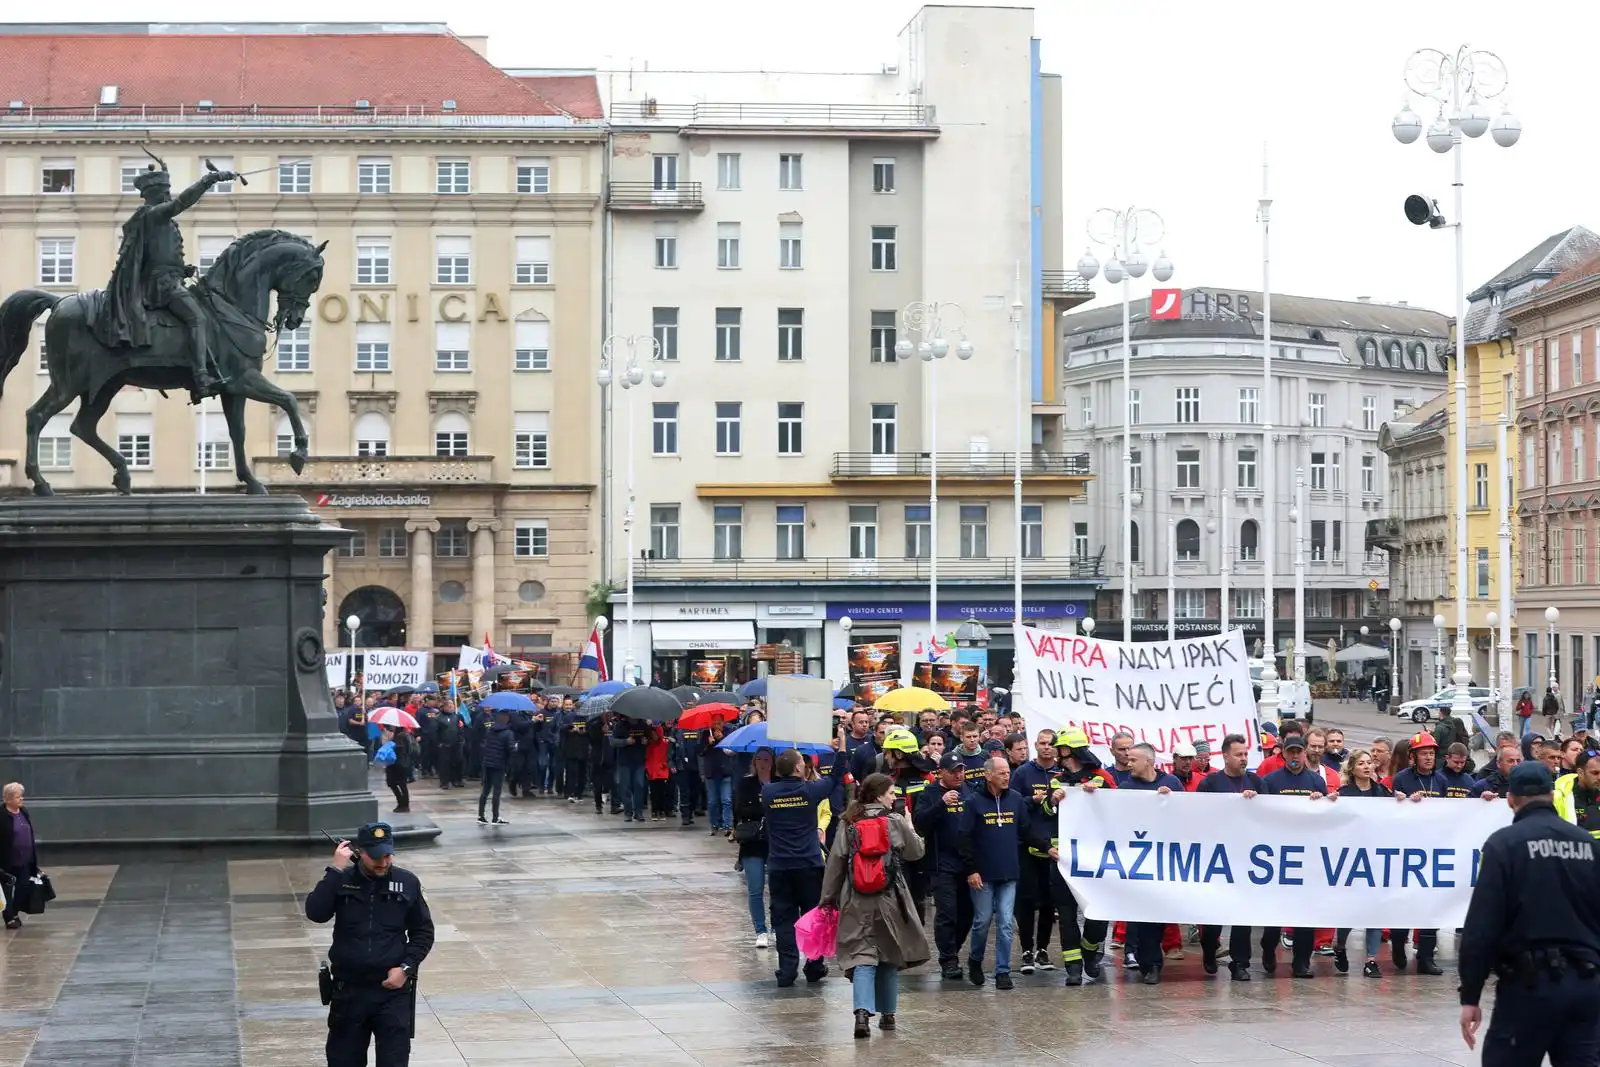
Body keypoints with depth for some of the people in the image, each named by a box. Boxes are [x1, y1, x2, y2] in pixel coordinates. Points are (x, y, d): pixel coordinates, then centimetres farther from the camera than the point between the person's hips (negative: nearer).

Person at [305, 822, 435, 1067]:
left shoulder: (407, 883, 0)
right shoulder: (342, 881, -1)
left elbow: (423, 932, 6)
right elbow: (315, 913, -17)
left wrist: (406, 968, -7)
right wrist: (335, 870, -20)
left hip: (393, 991, -1)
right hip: (349, 990, 1)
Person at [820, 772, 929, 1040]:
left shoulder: (850, 825, 0)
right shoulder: (896, 822, -4)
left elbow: (834, 865, 2)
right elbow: (916, 852, 8)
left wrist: (828, 898, 10)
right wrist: (909, 825, 21)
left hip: (857, 903, 1)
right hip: (889, 902, -1)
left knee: (862, 958, -1)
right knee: (889, 958, 16)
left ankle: (863, 1012, -21)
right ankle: (887, 1014, 22)